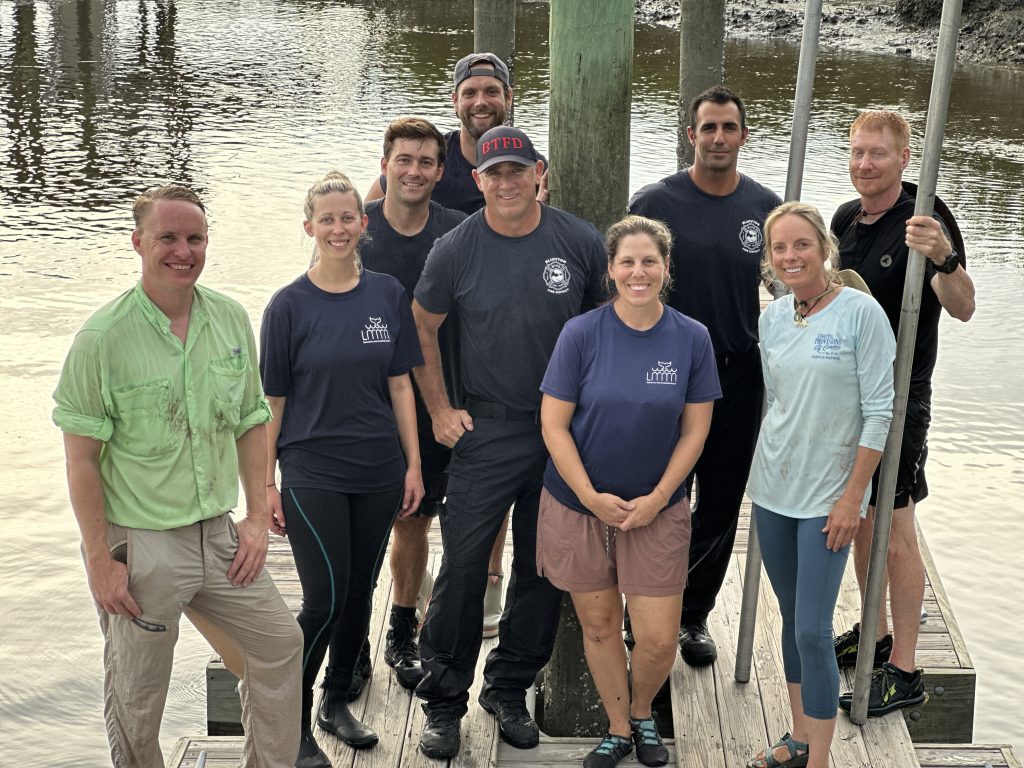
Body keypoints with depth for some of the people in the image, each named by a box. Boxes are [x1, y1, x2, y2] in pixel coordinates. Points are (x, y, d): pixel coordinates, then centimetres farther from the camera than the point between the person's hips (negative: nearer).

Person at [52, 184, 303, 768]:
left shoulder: (232, 320, 1)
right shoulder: (103, 338, -14)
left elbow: (252, 424, 10)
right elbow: (82, 458, -11)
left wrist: (257, 517, 4)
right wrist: (99, 561, -13)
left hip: (219, 534, 5)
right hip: (138, 544, -5)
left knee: (280, 644, 14)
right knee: (136, 696, 8)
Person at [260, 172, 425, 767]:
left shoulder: (388, 295, 3)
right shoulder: (290, 305, -5)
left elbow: (400, 384, 6)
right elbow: (273, 399, -3)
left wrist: (413, 463, 4)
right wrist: (267, 482, -4)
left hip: (378, 472, 3)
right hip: (312, 473, -3)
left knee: (360, 592, 12)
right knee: (325, 600, -7)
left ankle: (337, 701, 31)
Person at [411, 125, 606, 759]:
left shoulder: (581, 242, -4)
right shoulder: (456, 250, -6)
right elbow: (422, 327, 7)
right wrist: (440, 409, 4)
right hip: (488, 428, -2)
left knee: (544, 566, 10)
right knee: (464, 563, -5)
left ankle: (510, 689, 27)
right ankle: (444, 701, 11)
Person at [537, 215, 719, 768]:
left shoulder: (691, 338, -5)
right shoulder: (581, 334, -10)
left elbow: (695, 430, -1)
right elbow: (553, 424, -8)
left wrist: (656, 499, -9)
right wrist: (592, 497, -13)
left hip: (657, 509, 1)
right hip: (578, 504, 0)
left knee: (658, 639, 0)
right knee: (599, 627, 11)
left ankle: (642, 712, 31)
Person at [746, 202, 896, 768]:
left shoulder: (861, 312, -11)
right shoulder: (772, 318, 5)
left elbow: (878, 413, -12)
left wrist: (852, 497, -13)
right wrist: (774, 465, 13)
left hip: (828, 497, -5)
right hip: (772, 489, 5)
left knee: (812, 631, -7)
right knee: (791, 620, 14)